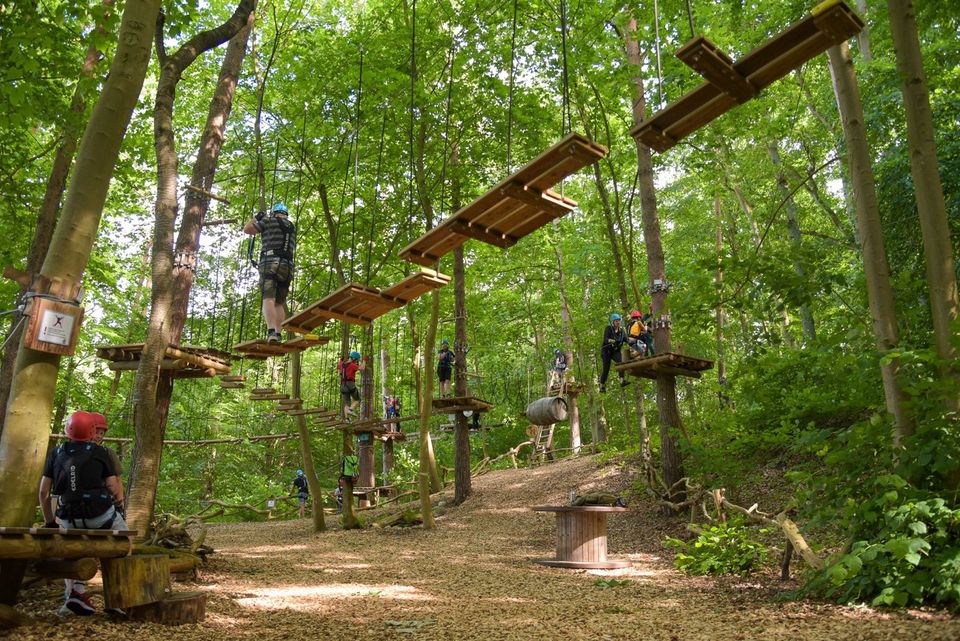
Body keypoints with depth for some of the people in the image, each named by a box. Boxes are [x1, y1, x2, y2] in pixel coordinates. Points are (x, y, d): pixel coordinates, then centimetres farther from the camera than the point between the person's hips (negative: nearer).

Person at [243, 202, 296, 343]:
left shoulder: (269, 221, 8)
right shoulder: (292, 228, 22)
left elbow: (247, 229, 10)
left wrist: (256, 218, 28)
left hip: (270, 263, -4)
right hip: (287, 266, 4)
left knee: (268, 299, -16)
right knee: (279, 303, 8)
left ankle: (271, 332, -34)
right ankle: (278, 334, -4)